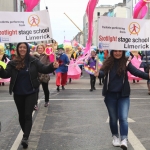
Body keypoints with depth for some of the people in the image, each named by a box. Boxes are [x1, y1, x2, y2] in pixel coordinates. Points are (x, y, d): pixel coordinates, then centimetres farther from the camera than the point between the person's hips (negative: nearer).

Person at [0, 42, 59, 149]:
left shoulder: (33, 61, -7)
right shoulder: (13, 63, -4)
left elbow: (44, 69, -10)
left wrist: (53, 66, -29)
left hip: (31, 93, -2)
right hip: (18, 94, 2)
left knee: (28, 115, -7)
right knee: (21, 115, 14)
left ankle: (25, 138, -10)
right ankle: (26, 134, 31)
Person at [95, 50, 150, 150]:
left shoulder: (126, 62, -4)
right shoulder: (108, 62, -2)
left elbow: (136, 71, -15)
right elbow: (103, 72, -15)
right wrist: (98, 73, -40)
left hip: (123, 95, -1)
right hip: (110, 95, 2)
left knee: (123, 118, -9)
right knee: (113, 118, 13)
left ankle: (124, 140, -9)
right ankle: (115, 137, 31)